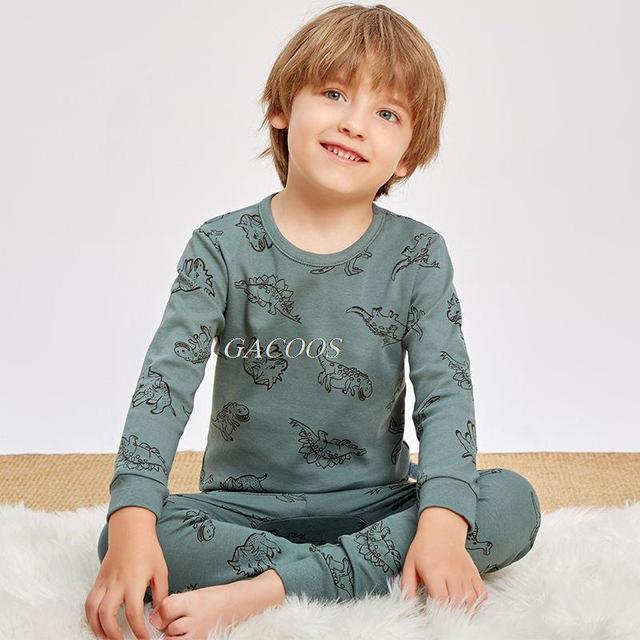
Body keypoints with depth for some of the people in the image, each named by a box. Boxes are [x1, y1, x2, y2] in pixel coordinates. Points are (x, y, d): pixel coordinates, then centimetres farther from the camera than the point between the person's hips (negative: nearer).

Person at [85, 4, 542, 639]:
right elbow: (166, 378, -13)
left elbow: (446, 390, -9)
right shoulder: (223, 246, -4)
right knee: (121, 535, -28)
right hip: (244, 506, -1)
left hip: (374, 503, 2)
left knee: (513, 502, -24)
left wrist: (441, 523, -27)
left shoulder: (417, 255, -1)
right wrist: (133, 519, -28)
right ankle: (374, 572, -24)